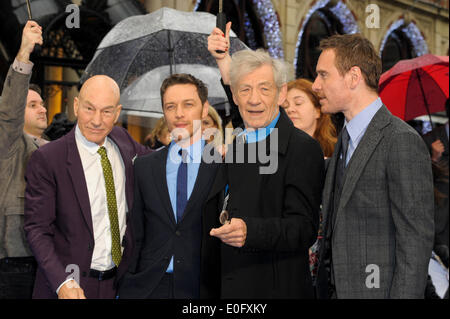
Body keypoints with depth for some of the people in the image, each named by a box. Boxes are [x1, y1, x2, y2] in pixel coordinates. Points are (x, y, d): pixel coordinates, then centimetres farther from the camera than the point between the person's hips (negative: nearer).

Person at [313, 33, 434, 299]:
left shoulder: (402, 141, -14)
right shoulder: (346, 138, 13)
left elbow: (416, 239, -17)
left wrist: (404, 295, -20)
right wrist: (325, 289, 13)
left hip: (375, 290, -8)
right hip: (335, 288, 8)